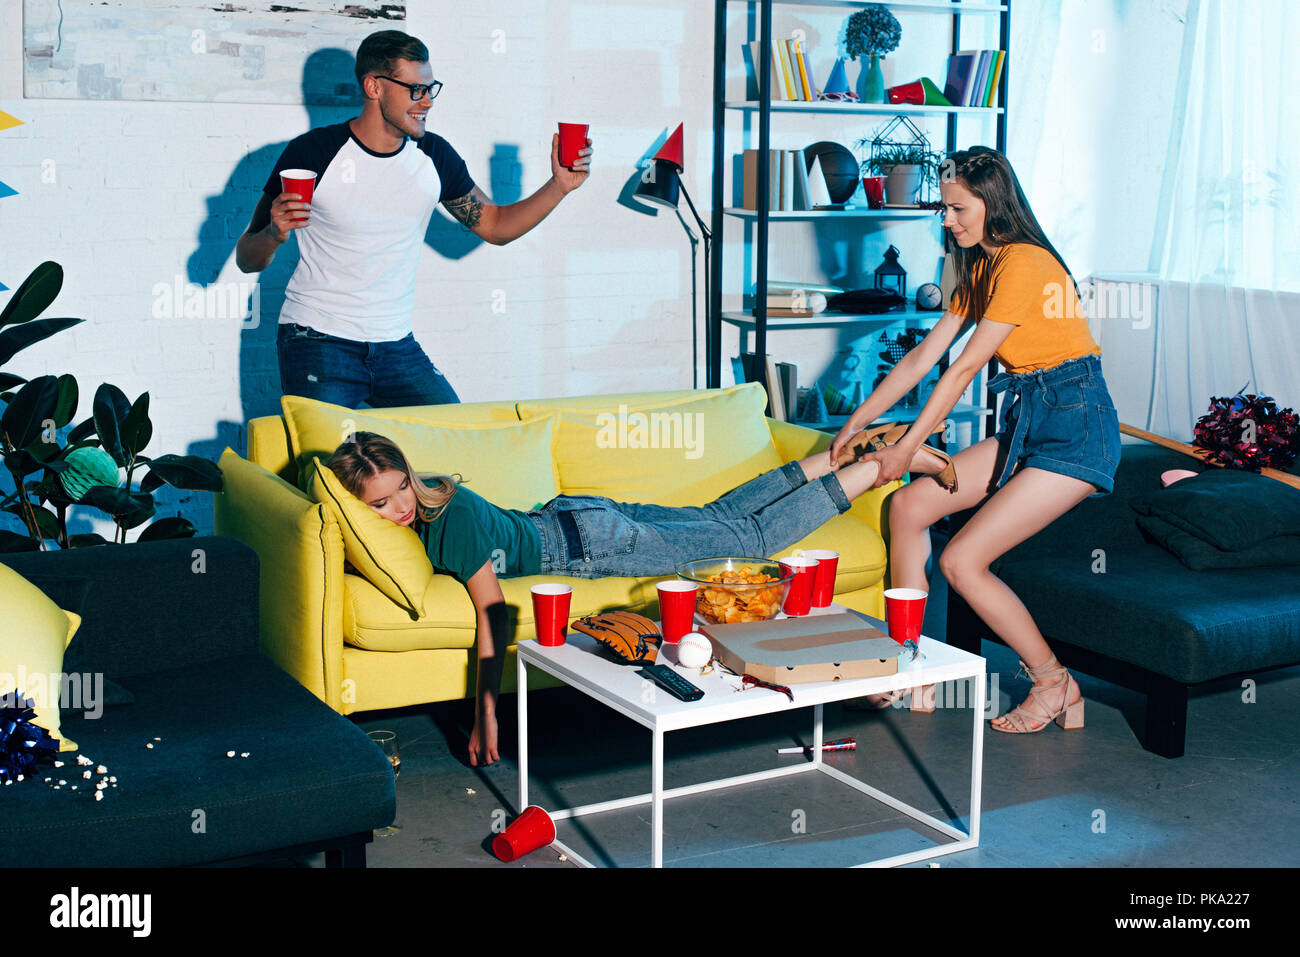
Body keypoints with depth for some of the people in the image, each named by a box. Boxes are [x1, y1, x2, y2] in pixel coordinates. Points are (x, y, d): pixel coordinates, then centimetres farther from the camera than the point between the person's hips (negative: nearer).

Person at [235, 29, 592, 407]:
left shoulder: (434, 156, 3)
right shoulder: (312, 153, -9)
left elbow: (494, 225, 16)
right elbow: (247, 260, -4)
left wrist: (559, 186, 3)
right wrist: (274, 235, -27)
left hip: (397, 345, 4)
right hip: (318, 343, -4)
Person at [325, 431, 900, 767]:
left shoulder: (452, 518, -34)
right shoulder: (417, 501, -12)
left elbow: (493, 615, -33)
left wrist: (485, 714, -32)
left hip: (585, 541, -7)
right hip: (567, 520, 7)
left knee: (750, 538, 7)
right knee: (714, 517, 22)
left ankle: (871, 469, 20)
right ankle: (826, 462, 37)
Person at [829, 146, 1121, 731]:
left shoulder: (1024, 262, -17)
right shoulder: (980, 269, 14)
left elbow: (963, 369, -16)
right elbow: (924, 356, 13)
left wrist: (907, 450, -11)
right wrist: (857, 422, 9)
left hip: (1075, 430, -9)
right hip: (1025, 426, 10)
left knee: (962, 561, -13)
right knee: (908, 505, 0)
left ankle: (1054, 683, 6)